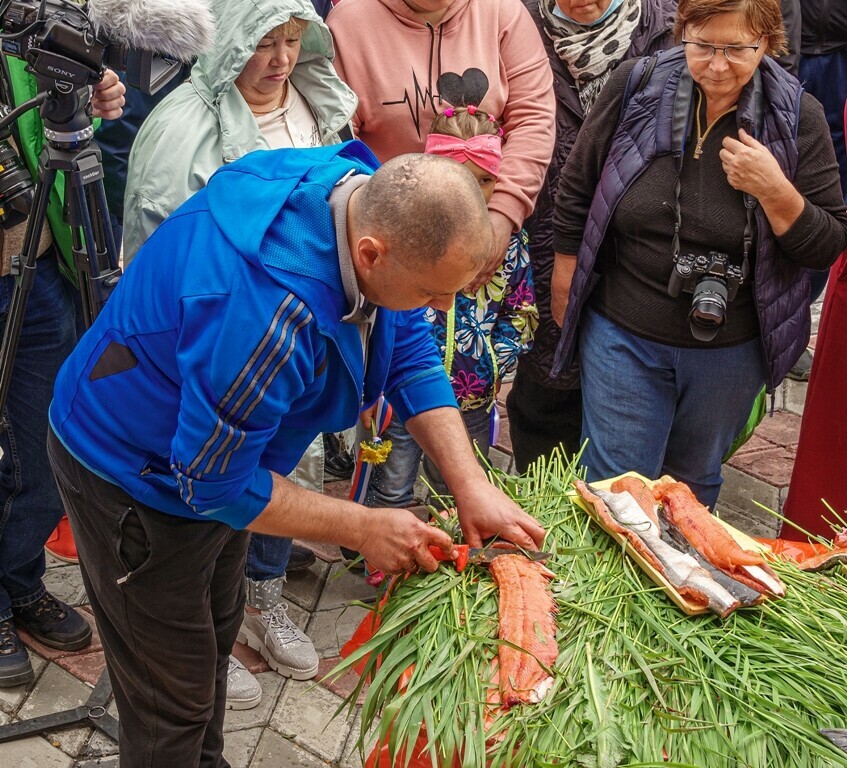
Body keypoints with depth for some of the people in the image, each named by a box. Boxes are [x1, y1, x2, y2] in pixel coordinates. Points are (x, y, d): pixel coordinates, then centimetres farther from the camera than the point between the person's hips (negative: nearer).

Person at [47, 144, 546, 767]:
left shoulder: (370, 201, -17)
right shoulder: (266, 308, -42)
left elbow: (412, 353, -4)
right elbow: (213, 482, -30)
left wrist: (470, 483, -13)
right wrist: (363, 529, -21)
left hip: (221, 450, 9)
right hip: (133, 477, -8)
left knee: (216, 636, 27)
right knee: (177, 697, 5)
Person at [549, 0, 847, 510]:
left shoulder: (797, 117, -9)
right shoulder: (637, 86, -9)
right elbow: (576, 191, 1)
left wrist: (774, 189, -24)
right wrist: (565, 291, 6)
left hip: (730, 350, 1)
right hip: (623, 336, -1)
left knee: (695, 482, 22)